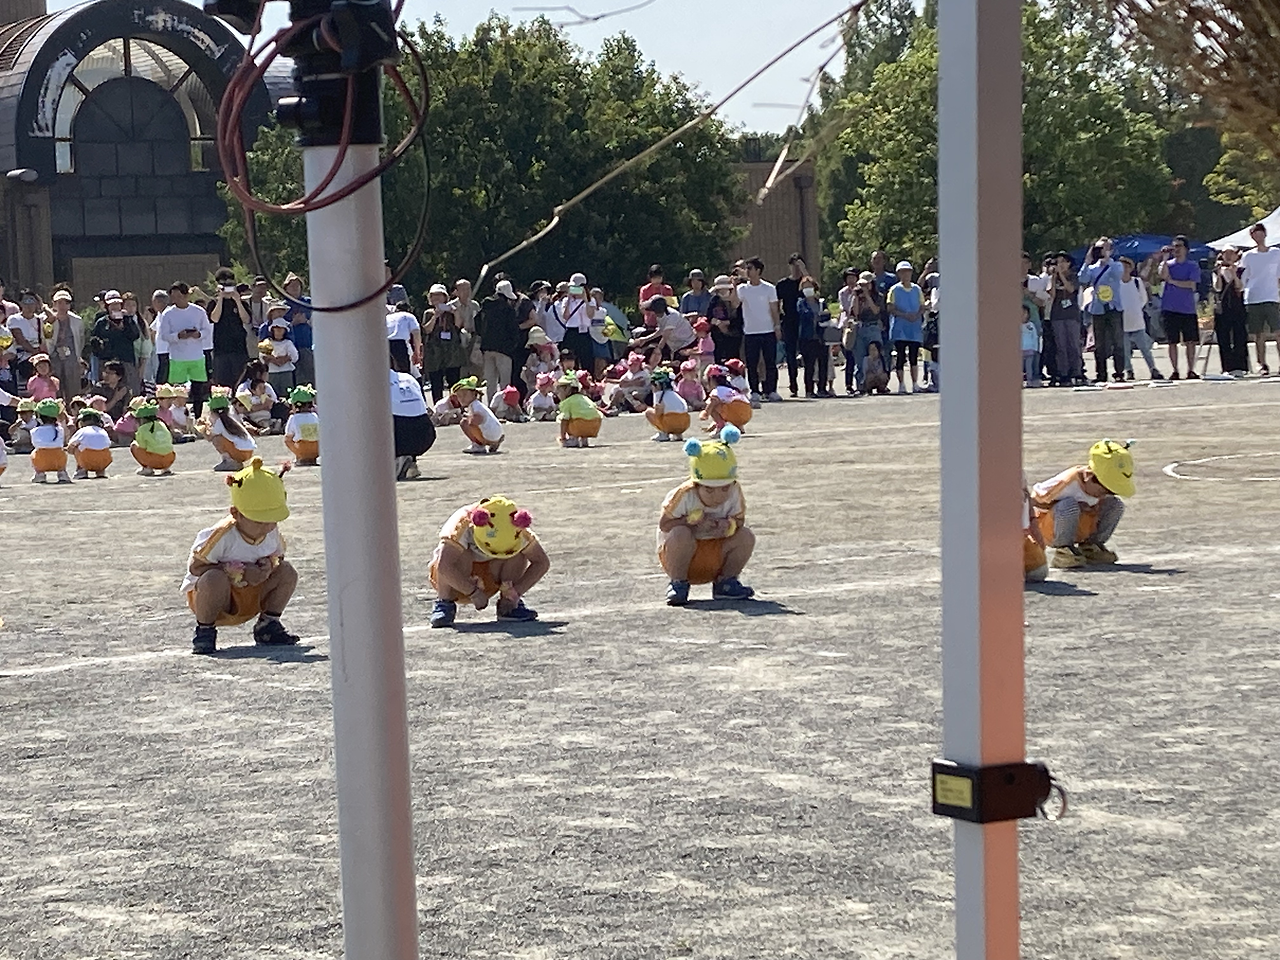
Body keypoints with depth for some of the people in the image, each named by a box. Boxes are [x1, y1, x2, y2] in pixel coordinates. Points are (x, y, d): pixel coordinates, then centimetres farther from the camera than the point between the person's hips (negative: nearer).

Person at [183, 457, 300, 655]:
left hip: (252, 597, 6)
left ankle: (267, 626, 5)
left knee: (287, 571, -11)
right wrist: (238, 573, -28)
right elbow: (195, 566, -22)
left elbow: (277, 556, 10)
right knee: (214, 578, -39)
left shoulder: (272, 533, -8)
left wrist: (269, 565, -18)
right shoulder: (222, 535, -27)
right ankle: (204, 631, -14)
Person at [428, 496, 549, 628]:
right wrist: (473, 592, -40)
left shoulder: (518, 532, -20)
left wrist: (516, 592, -27)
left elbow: (542, 562, -18)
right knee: (460, 555, -36)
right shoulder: (463, 524, -32)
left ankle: (508, 606, -10)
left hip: (488, 581, 3)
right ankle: (444, 603, -18)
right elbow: (444, 566, -43)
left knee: (519, 556, -22)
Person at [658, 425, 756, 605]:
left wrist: (730, 525, -28)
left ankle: (726, 582, 2)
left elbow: (739, 519, -4)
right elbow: (664, 524, -17)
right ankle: (678, 584, -13)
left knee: (746, 536, -19)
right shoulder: (684, 495, -22)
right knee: (681, 534, -36)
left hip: (717, 555, 4)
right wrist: (692, 521, -29)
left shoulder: (734, 493, -11)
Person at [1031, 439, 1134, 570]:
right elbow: (1034, 500, -21)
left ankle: (1090, 546, 3)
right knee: (1069, 505, -39)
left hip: (1081, 529, 7)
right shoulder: (1068, 482, -28)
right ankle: (1063, 549, -23)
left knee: (1116, 505, -5)